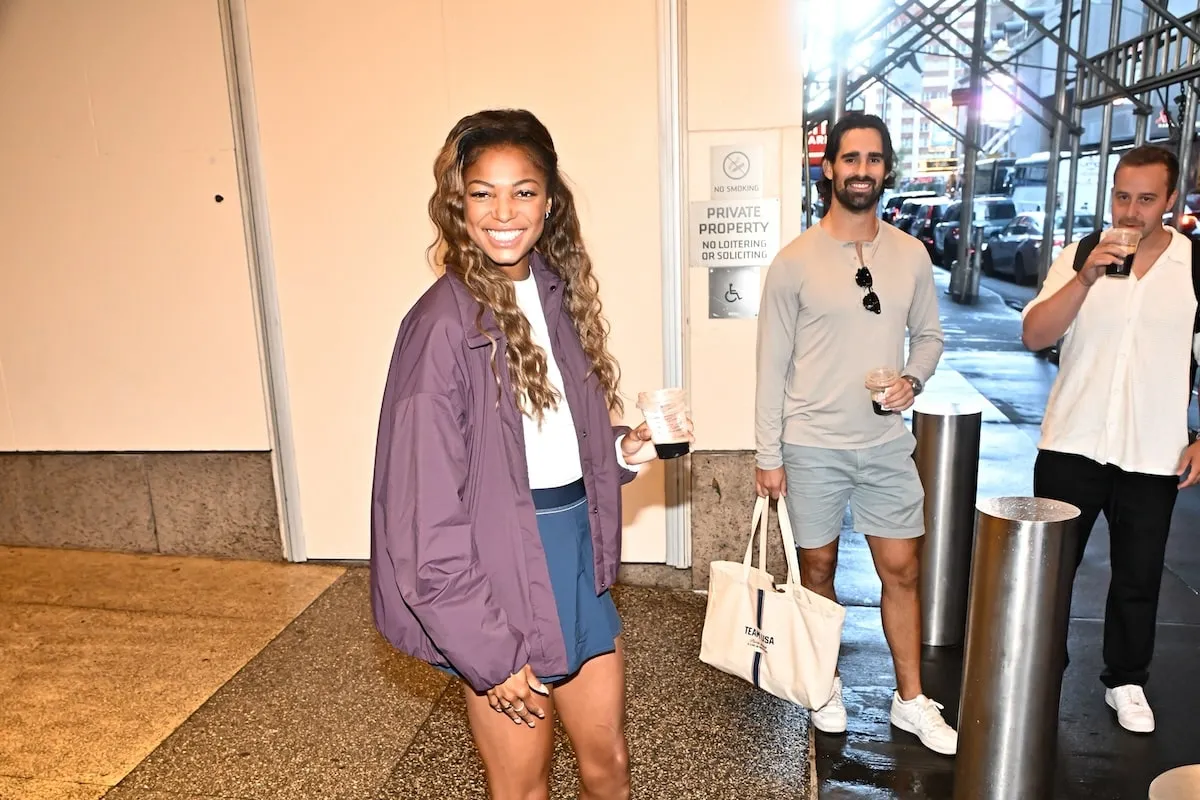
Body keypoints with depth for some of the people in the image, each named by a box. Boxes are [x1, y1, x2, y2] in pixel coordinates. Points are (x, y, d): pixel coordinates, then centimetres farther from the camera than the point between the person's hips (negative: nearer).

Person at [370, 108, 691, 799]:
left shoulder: (559, 293, 3)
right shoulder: (445, 324, -18)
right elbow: (424, 515, -18)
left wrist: (627, 450, -4)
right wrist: (488, 654, -15)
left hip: (577, 562, 6)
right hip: (501, 580, -6)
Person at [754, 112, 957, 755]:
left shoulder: (911, 255, 3)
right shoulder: (794, 261, -8)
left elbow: (929, 335, 14)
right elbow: (773, 364, -6)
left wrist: (913, 378, -9)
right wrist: (767, 455, -7)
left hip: (886, 442, 3)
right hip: (812, 446, -3)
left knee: (902, 569, 9)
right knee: (817, 570, 12)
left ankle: (911, 700, 27)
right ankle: (827, 686, 34)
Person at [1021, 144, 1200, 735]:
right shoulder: (1080, 256, -1)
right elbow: (1034, 336, -11)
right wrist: (1087, 277, -23)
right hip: (1072, 444, 0)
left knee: (1138, 580, 14)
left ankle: (1126, 682, 34)